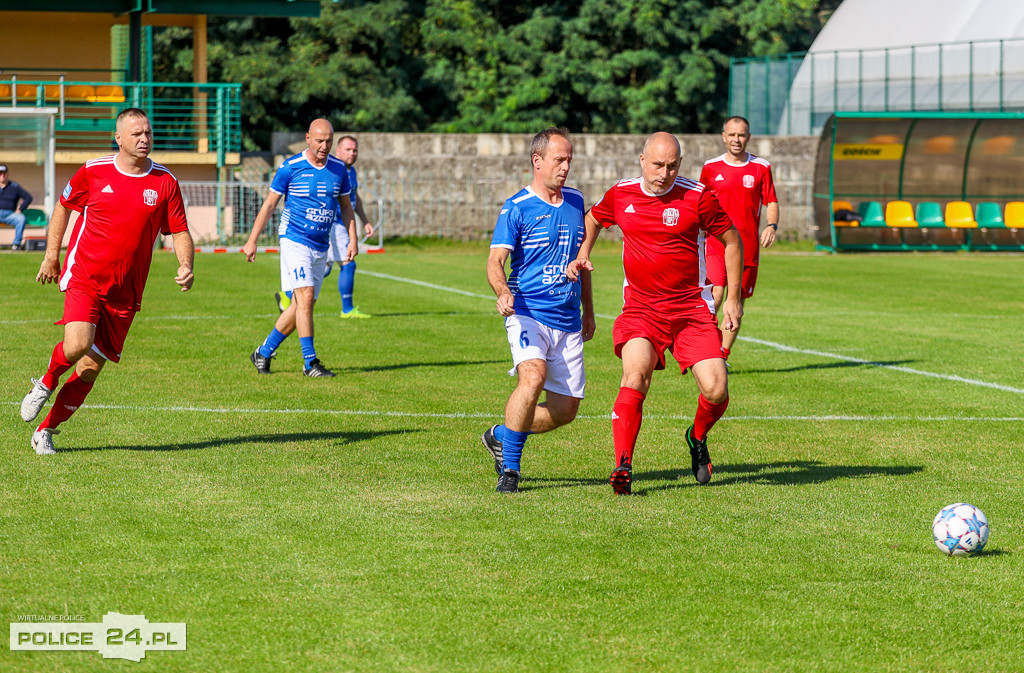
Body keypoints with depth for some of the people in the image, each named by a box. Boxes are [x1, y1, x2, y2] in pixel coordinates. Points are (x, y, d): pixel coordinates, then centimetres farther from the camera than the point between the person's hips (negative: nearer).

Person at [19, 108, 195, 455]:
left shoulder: (165, 183, 0)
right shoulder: (93, 171, -2)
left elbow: (180, 232, 6)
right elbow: (63, 206, 14)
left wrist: (185, 266, -13)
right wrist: (51, 255, 11)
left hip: (124, 292, 2)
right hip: (83, 277, -2)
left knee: (90, 368, 1)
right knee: (77, 345, -26)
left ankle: (45, 431, 18)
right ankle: (47, 382, 8)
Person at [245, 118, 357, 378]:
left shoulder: (338, 169, 5)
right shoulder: (290, 168, -8)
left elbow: (346, 207, 17)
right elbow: (269, 205, -1)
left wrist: (352, 240, 7)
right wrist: (252, 240, -2)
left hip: (321, 247, 5)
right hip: (294, 241, -5)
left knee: (300, 307, 6)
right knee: (305, 297, -17)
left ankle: (264, 353, 21)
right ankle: (310, 362, -14)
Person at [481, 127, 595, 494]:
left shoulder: (575, 201, 13)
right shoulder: (516, 208, -6)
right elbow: (495, 260, -14)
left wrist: (588, 310, 27)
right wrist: (502, 291, -35)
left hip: (568, 321, 6)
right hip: (528, 313, -6)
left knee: (565, 409, 4)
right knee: (533, 377, -31)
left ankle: (500, 435, 29)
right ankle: (510, 468, -19)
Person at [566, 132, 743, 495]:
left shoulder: (697, 197, -7)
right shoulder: (620, 196, 1)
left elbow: (732, 240, 5)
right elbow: (593, 220, 24)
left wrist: (733, 298, 3)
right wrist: (582, 255, 6)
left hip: (692, 308, -1)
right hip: (641, 308, 1)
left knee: (715, 390, -10)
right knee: (635, 375, -24)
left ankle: (697, 440, 23)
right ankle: (623, 466, -22)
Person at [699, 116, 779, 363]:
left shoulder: (761, 168, 5)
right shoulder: (711, 167, 6)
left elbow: (771, 203, 6)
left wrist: (772, 225, -12)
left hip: (747, 247, 1)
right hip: (716, 246, -1)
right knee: (714, 297, -18)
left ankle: (722, 355, 17)